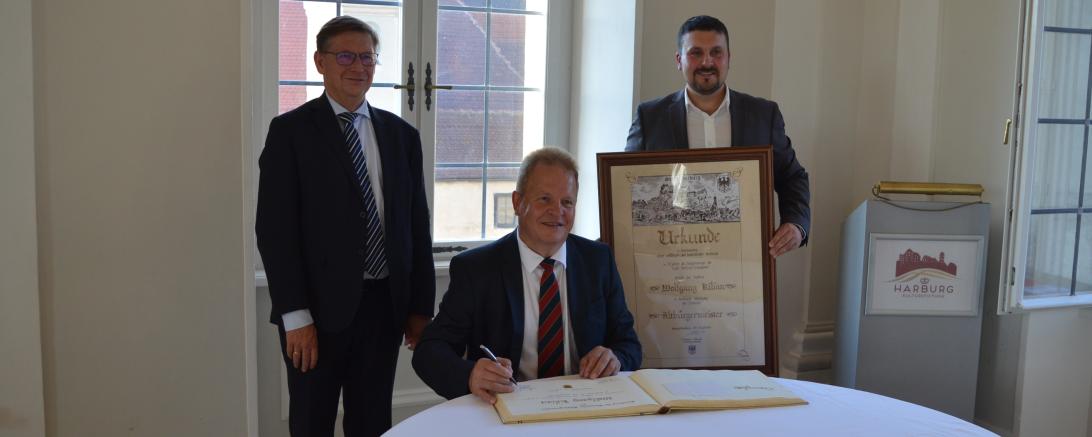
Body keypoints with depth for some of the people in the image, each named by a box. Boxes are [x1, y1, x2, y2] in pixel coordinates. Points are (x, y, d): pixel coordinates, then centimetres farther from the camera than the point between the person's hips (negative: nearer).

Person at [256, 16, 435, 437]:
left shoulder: (402, 135, 9)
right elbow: (275, 228, -8)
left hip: (384, 307, 4)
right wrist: (296, 316, -13)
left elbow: (417, 225, 10)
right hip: (319, 308, -3)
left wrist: (421, 307, 6)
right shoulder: (290, 130, -3)